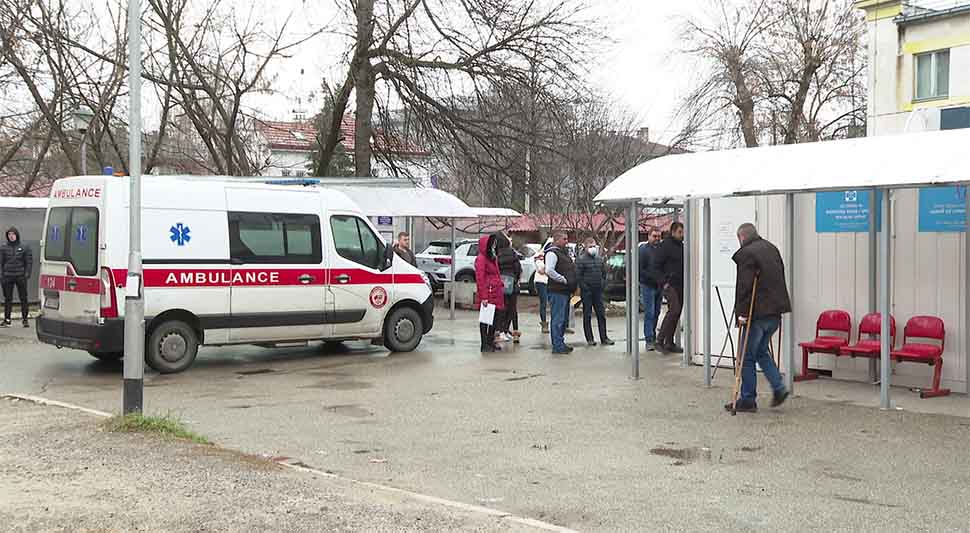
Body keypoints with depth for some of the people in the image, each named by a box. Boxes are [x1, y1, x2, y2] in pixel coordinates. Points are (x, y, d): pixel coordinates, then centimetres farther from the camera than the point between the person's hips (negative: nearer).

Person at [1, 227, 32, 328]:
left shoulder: (24, 247, 4)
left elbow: (29, 262, 3)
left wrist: (27, 274, -7)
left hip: (20, 276, -1)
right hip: (7, 277, 2)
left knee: (23, 298, 1)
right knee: (8, 299, 4)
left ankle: (25, 319, 7)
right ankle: (7, 320, 8)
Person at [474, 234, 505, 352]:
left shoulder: (492, 258, 19)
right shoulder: (481, 259, -11)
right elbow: (480, 278, -15)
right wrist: (483, 296, -19)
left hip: (496, 293, 9)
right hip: (487, 294, -9)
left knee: (496, 317, 12)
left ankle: (490, 342, 23)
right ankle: (485, 345, 3)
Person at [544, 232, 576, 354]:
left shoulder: (564, 252, 20)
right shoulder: (552, 253, -12)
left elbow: (570, 269, 31)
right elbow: (549, 271, -25)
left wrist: (572, 285, 16)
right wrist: (563, 279, -19)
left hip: (565, 291, 10)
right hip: (557, 291, -10)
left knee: (564, 319, 15)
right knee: (558, 319, -8)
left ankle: (560, 343, 23)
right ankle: (557, 346, -6)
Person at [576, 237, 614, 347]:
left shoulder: (599, 259, 11)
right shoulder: (581, 260, -8)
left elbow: (604, 273, 20)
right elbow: (578, 275, -11)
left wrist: (603, 284, 8)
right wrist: (584, 287, -14)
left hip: (598, 291, 5)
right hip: (587, 292, -5)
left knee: (601, 314, 6)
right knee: (587, 315, 2)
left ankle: (604, 338, 12)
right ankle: (589, 339, 8)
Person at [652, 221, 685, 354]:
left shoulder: (682, 246, 16)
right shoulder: (665, 246, -6)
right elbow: (655, 266, -9)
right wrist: (663, 282, -15)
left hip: (680, 286, 8)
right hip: (669, 284, -7)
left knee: (676, 314, 6)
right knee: (674, 309, -20)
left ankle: (669, 343, 12)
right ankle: (660, 340, -15)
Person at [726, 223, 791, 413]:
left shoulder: (746, 253, -12)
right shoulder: (772, 249, 14)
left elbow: (744, 286, -19)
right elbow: (780, 277, 17)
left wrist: (741, 312, -16)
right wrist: (779, 306, 20)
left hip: (758, 313, -8)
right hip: (775, 311, 8)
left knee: (748, 357, 2)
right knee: (761, 351, 22)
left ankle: (747, 400, 6)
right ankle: (779, 388, 12)